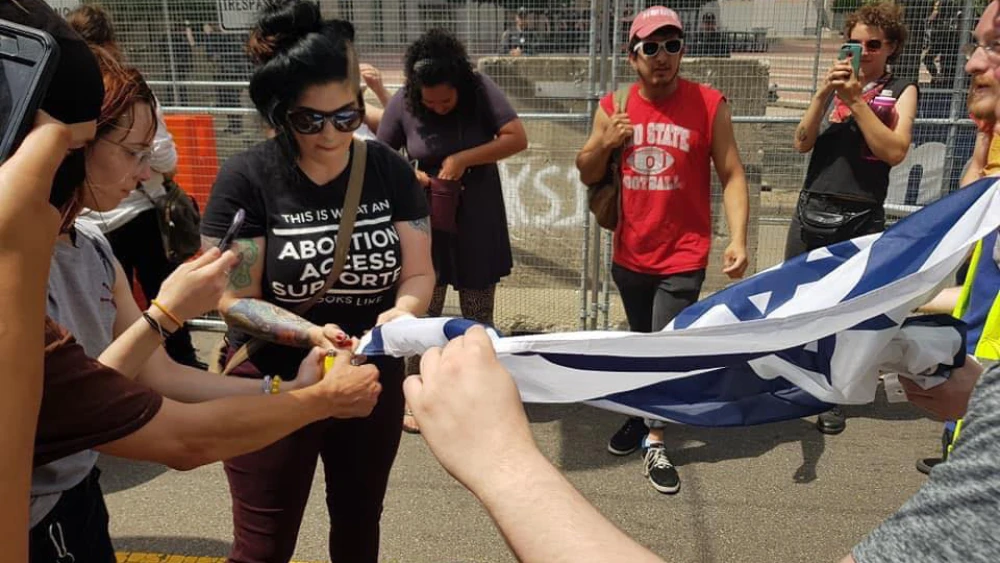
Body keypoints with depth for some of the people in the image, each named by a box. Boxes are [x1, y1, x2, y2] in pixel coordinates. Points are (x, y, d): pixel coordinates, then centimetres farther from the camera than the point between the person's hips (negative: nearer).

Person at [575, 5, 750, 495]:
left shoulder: (709, 105, -8)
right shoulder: (613, 107, 0)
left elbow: (732, 175, -8)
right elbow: (587, 176, 7)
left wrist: (737, 239, -20)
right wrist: (604, 144, -14)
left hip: (682, 257, -3)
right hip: (629, 255, 4)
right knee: (642, 344, 20)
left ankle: (655, 443, 17)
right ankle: (643, 414, 43)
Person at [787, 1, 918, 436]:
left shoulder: (901, 90, 3)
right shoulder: (835, 83, 10)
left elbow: (895, 151, -13)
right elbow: (802, 143, 1)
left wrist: (855, 100, -16)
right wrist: (822, 95, -12)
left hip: (861, 219, -3)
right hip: (811, 211, 3)